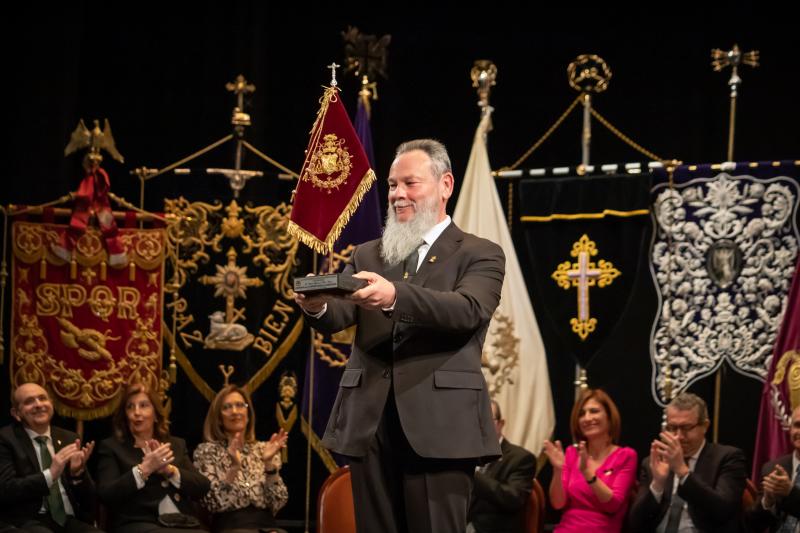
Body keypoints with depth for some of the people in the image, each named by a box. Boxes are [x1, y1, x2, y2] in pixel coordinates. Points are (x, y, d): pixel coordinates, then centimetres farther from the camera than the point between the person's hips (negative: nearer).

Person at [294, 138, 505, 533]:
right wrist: (317, 305, -21)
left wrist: (396, 297, -32)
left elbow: (468, 310, -15)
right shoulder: (367, 256, 19)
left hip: (439, 426, -4)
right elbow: (335, 320, 5)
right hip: (370, 424, 4)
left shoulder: (480, 255, 5)